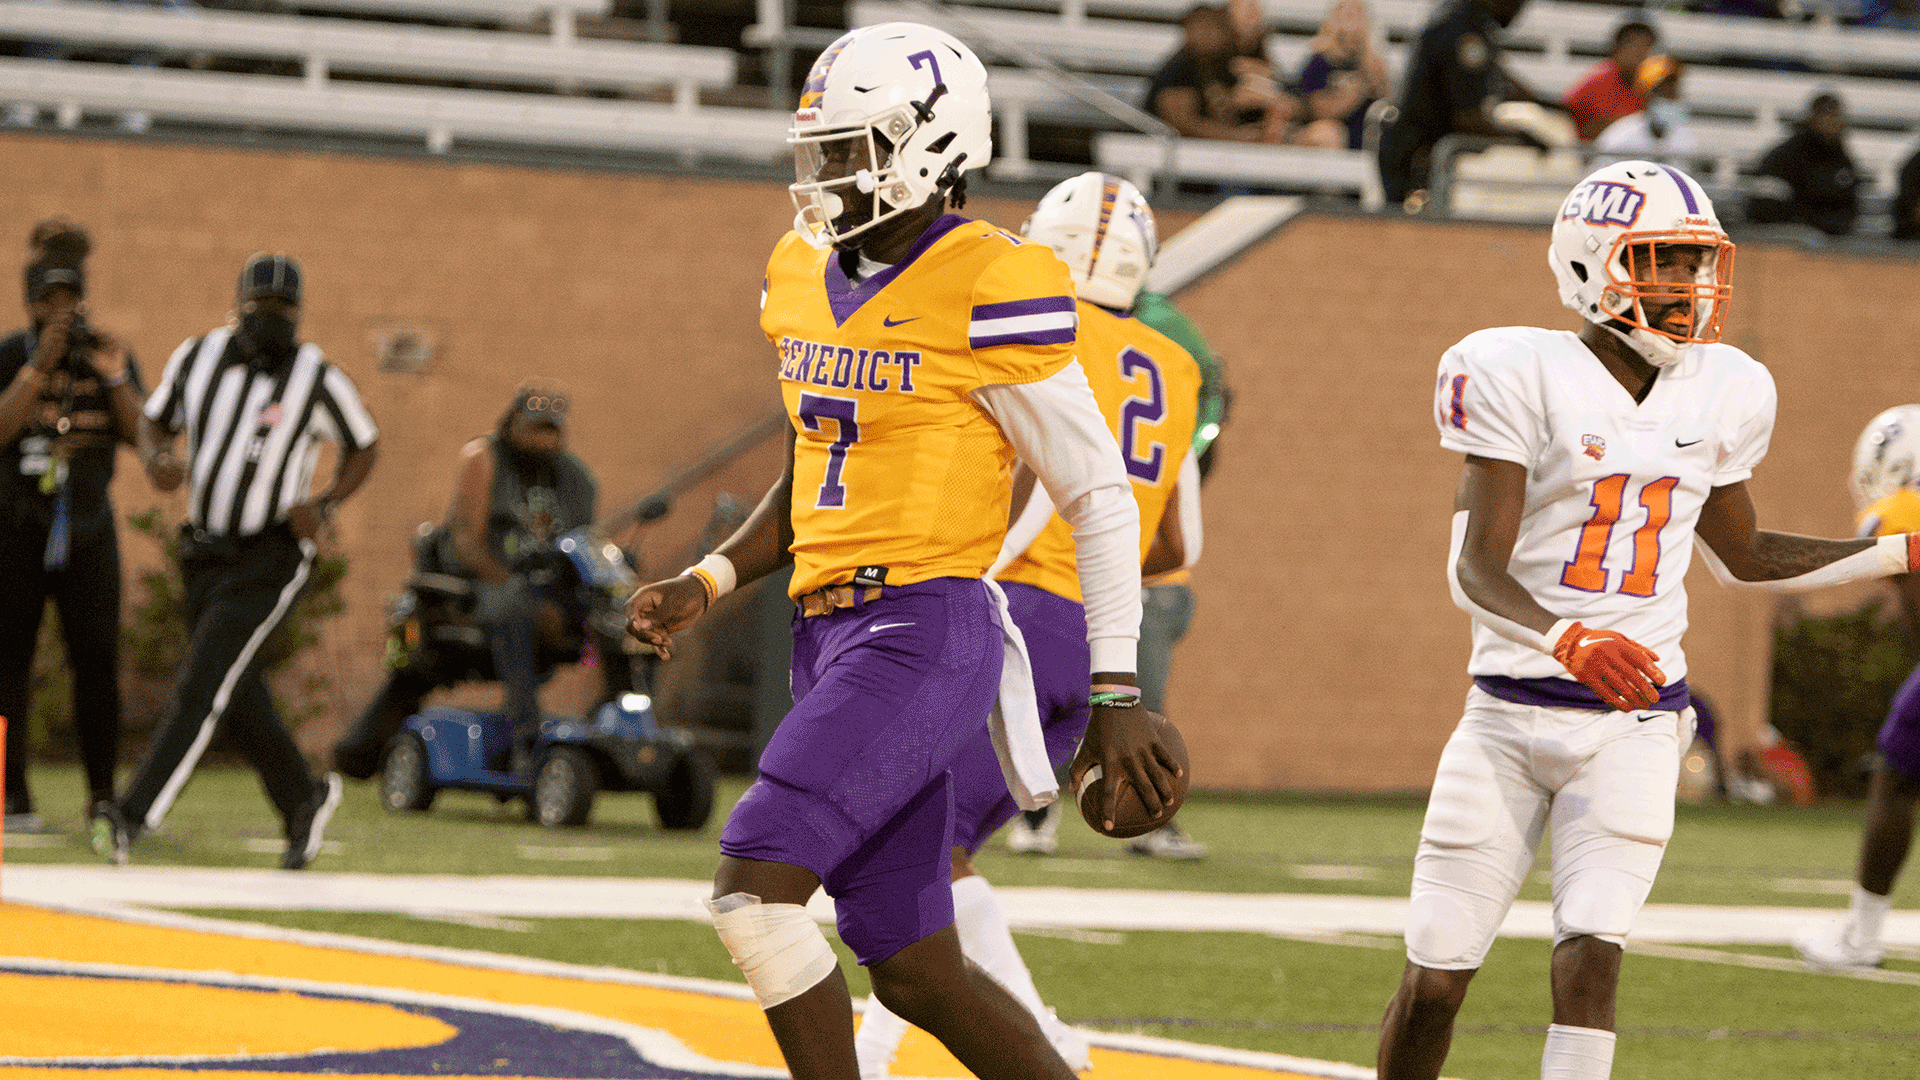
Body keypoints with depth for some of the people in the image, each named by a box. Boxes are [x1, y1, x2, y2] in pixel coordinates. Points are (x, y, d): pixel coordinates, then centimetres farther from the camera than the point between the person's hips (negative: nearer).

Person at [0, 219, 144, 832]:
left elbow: (142, 435, -4)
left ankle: (103, 797, 2)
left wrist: (116, 379, -19)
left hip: (88, 527, 2)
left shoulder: (110, 355, 4)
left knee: (98, 660, -2)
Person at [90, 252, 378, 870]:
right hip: (205, 556, 6)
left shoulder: (317, 379, -10)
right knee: (236, 698, 14)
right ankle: (304, 800, 35)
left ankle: (135, 816, -23)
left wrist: (325, 504, -13)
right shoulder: (198, 357, 1)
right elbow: (155, 420, 13)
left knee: (202, 685, -16)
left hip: (271, 558, -6)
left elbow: (362, 447, 4)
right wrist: (155, 460, -10)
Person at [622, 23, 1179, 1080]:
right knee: (914, 972, 9)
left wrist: (1116, 695, -8)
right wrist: (705, 582, 10)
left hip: (926, 631, -8)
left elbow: (1101, 499, -6)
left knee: (754, 888, -19)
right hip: (830, 634, 8)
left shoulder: (987, 296, -11)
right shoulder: (806, 277, 13)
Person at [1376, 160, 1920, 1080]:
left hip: (1635, 722, 3)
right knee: (1436, 976, 1)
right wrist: (1566, 640, -35)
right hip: (1513, 709, -3)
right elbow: (1475, 567, -17)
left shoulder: (1721, 394, 7)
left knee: (1590, 959, -14)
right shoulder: (1524, 377, -10)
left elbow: (1740, 556, 22)